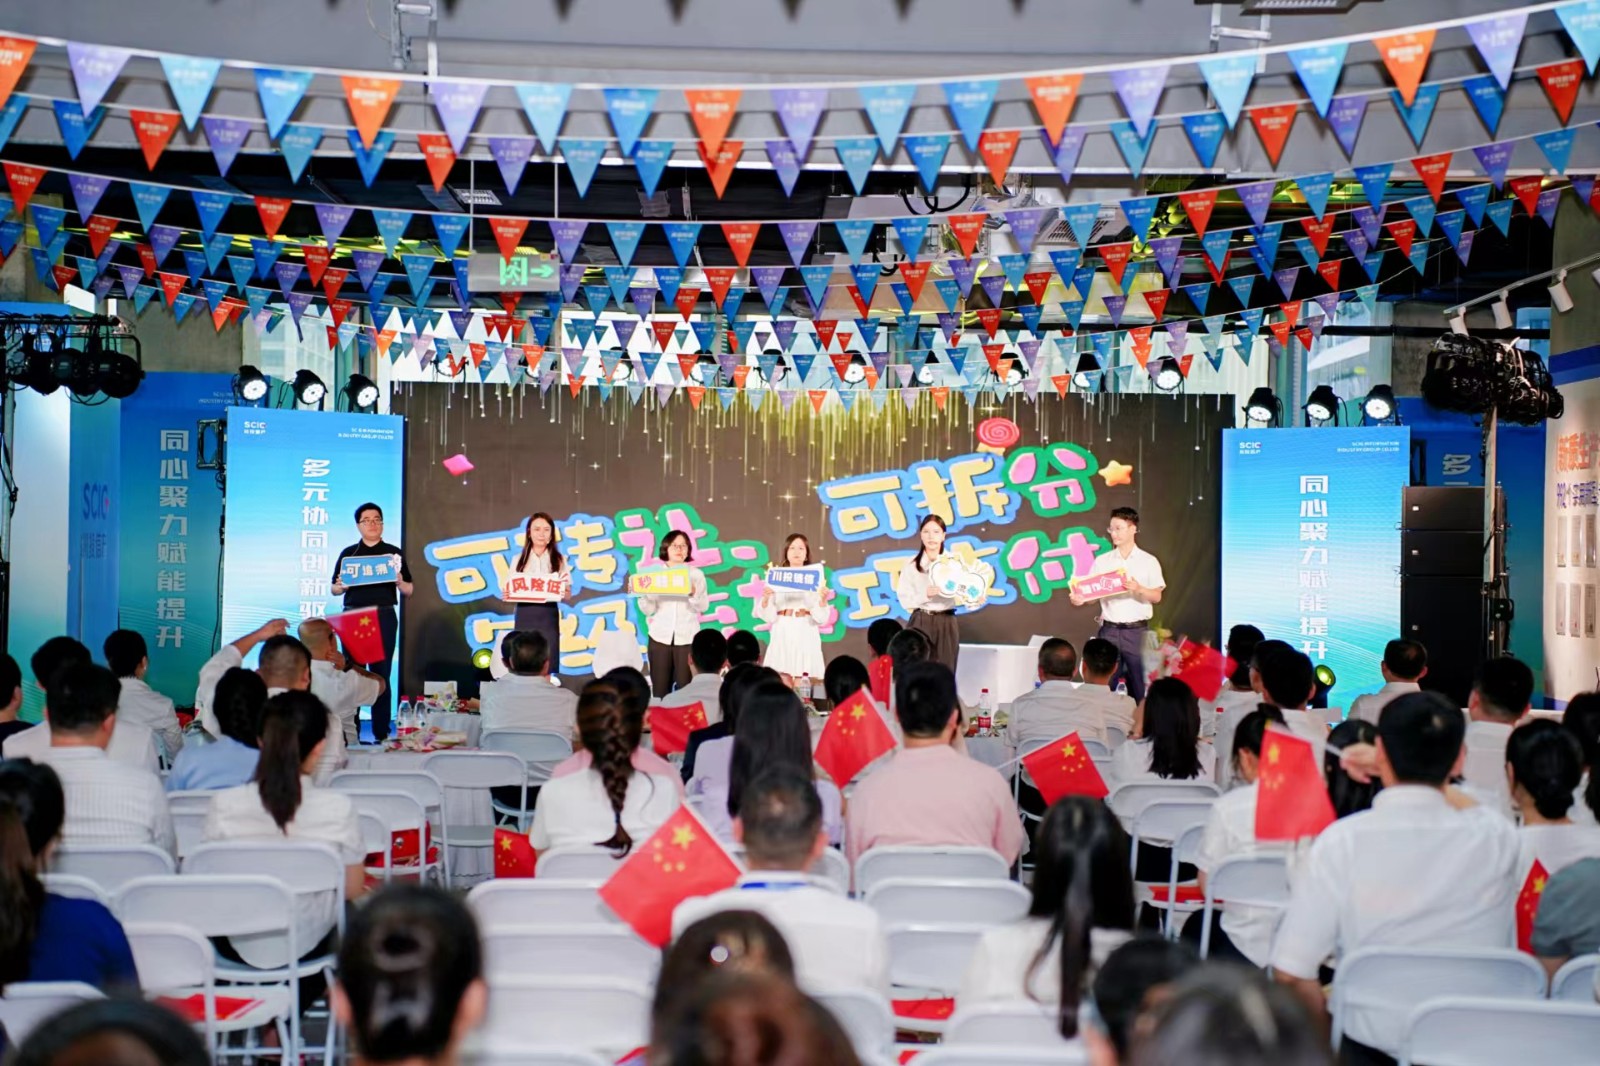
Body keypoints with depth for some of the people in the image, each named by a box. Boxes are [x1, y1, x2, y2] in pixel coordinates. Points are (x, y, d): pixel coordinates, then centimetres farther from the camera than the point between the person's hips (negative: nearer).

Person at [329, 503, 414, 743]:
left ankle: (381, 734, 2)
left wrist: (399, 583, -12)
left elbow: (409, 590, 9)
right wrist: (340, 586, -9)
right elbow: (334, 590, 13)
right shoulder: (348, 553, 11)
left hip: (384, 617, -1)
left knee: (381, 674, -1)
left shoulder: (394, 553, 8)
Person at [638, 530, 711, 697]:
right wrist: (643, 593, -17)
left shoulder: (696, 574, 6)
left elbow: (703, 607, -2)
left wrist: (694, 593, -21)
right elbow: (648, 609, 1)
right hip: (660, 637, 1)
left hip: (687, 638, -1)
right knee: (660, 689, 0)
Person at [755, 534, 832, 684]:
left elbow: (821, 618, 0)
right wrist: (765, 598, -15)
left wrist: (823, 599, -17)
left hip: (805, 635, -1)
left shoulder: (814, 578, 5)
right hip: (782, 635, 1)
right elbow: (769, 616, 3)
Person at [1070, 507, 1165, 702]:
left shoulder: (1148, 561, 3)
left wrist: (1138, 589, -18)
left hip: (1137, 630, -1)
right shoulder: (1102, 561, 7)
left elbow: (1156, 597, 0)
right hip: (1109, 630, 1)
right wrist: (1080, 599, -19)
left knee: (1139, 684, 0)